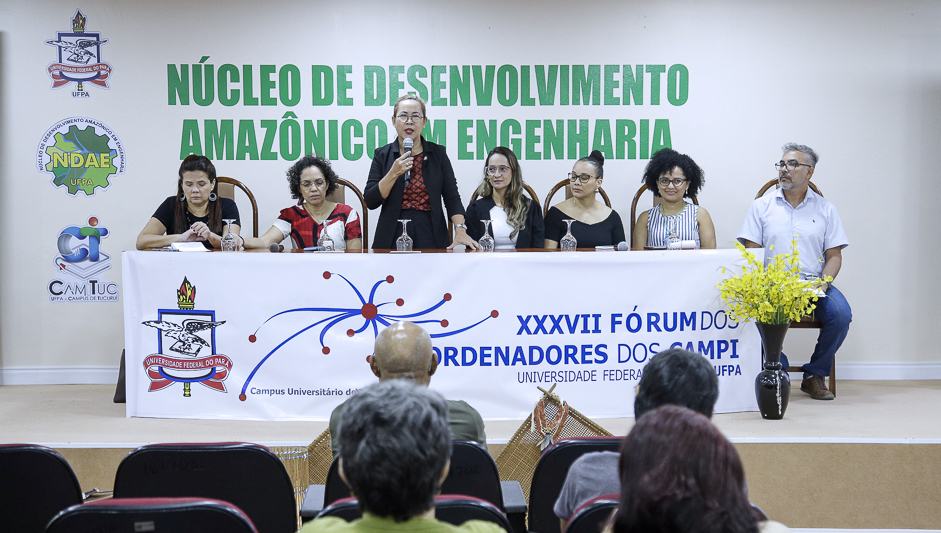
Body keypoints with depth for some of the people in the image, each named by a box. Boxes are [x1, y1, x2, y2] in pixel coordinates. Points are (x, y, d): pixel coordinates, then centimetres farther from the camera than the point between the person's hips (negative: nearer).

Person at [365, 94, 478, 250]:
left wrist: (460, 230, -13)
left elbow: (452, 197, 2)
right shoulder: (382, 155, 6)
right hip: (393, 237, 0)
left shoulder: (438, 153, 7)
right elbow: (370, 202, -1)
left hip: (431, 236, 0)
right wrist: (394, 173, -13)